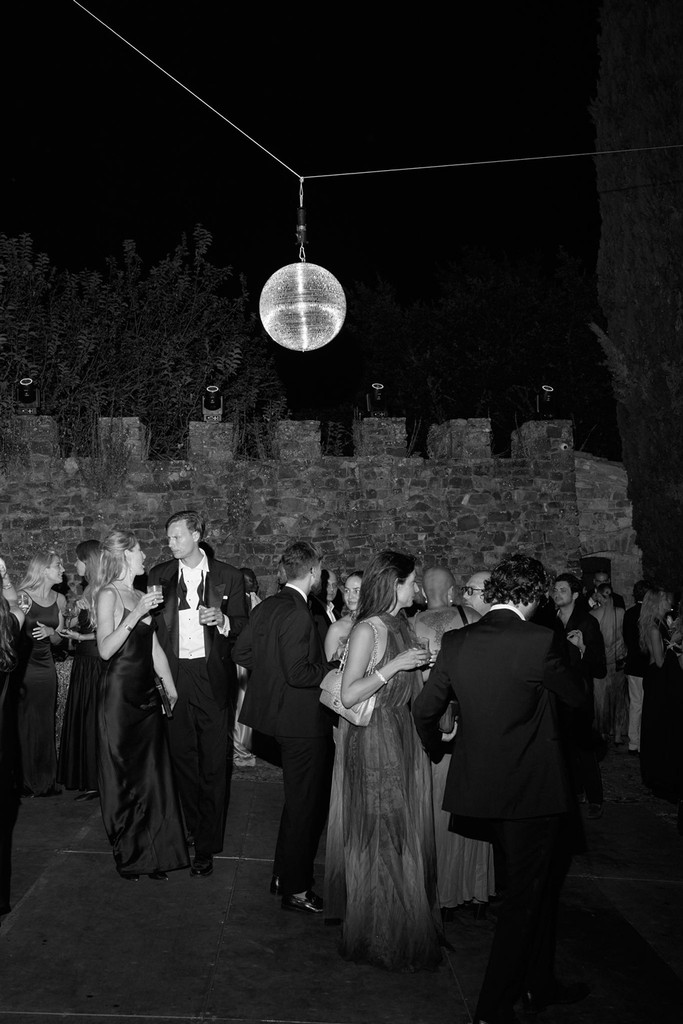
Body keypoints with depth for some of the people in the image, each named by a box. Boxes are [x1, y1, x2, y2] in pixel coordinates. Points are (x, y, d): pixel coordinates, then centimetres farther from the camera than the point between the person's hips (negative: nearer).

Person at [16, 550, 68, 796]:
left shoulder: (59, 600, 8)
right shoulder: (23, 596, -8)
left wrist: (51, 632, -7)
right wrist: (19, 611, -27)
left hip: (45, 667, 5)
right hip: (22, 666, -5)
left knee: (45, 725, 7)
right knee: (23, 724, -1)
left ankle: (45, 780, 16)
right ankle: (24, 780, 10)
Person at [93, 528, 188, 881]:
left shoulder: (140, 595, 14)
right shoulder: (108, 595, -9)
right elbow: (105, 650, -18)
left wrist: (172, 689, 15)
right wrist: (135, 614, -24)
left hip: (146, 693, 7)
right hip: (119, 693, -7)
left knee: (152, 772, 9)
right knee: (124, 776, 3)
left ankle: (154, 852, 20)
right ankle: (128, 855, 15)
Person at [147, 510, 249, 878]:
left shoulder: (228, 576, 3)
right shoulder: (159, 575, 8)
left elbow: (244, 627, 6)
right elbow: (151, 626, 9)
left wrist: (223, 621, -13)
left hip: (213, 678, -2)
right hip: (174, 677, 2)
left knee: (214, 763, 0)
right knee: (182, 758, 7)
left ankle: (207, 846, 8)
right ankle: (193, 830, 24)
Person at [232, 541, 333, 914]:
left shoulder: (266, 607, 5)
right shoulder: (298, 614, -22)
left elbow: (240, 652, 10)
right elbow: (298, 673, -26)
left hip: (280, 714, 10)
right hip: (303, 721, -9)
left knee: (298, 801, 23)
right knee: (304, 806, 4)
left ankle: (283, 876, 33)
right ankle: (295, 891, 15)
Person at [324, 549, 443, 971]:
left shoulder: (402, 626, 8)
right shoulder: (368, 629, -15)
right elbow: (349, 695, -20)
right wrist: (394, 665, -24)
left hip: (403, 742, 8)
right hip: (373, 743, -8)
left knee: (405, 837, 14)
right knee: (379, 839, 2)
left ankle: (406, 926, 28)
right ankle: (376, 936, 16)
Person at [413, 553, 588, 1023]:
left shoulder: (456, 642, -3)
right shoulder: (540, 641, -19)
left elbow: (425, 709, 3)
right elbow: (577, 696, -5)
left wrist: (437, 750, 22)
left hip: (480, 782, 7)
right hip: (531, 786, -7)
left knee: (545, 874, 25)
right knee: (525, 894, 10)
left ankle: (538, 983, 37)